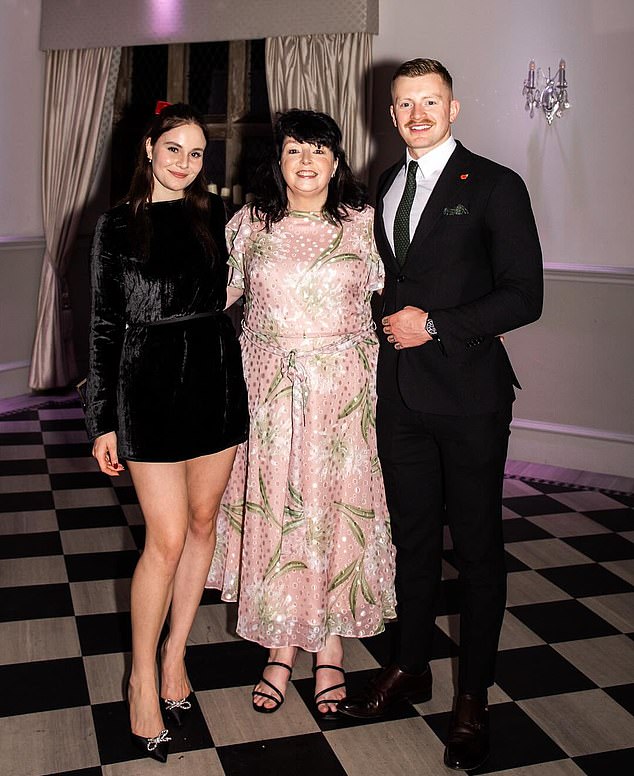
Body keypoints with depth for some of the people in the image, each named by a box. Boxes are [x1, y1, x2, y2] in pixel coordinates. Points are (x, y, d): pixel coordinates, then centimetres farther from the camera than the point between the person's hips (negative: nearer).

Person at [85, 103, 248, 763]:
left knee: (202, 520, 11)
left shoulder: (217, 216, 8)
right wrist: (103, 421, -2)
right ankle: (142, 678, 16)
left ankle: (175, 652, 29)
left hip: (217, 378, 4)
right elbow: (104, 325, 0)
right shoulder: (118, 226, 0)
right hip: (150, 385, -3)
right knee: (166, 538, -4)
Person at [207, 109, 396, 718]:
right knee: (273, 511, 6)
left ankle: (330, 652, 22)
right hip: (268, 390, 1)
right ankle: (281, 648, 23)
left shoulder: (364, 223, 2)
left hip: (344, 391, -1)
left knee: (336, 508, 4)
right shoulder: (250, 224, 6)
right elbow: (223, 299, 12)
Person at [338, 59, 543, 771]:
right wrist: (389, 324, 8)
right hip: (400, 391, 5)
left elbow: (524, 295, -10)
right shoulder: (384, 185, 13)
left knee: (477, 548, 7)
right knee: (413, 537, 16)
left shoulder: (495, 187, -5)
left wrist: (435, 326, -16)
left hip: (468, 393, -5)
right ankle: (410, 668, 34)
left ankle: (473, 699, 22)